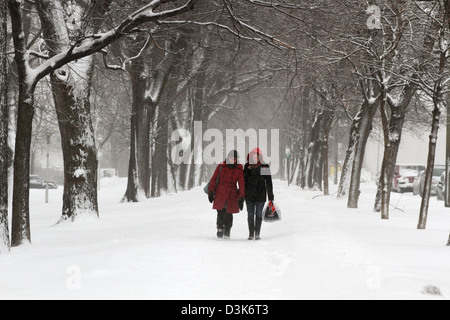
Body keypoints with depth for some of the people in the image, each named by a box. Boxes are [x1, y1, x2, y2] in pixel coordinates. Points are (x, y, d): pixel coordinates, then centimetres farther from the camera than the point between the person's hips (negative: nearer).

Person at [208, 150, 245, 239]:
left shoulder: (239, 169, 4)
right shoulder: (221, 167, 4)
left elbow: (241, 184, 2)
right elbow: (214, 179, 8)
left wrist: (241, 197, -6)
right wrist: (211, 192, 2)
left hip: (232, 195, 0)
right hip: (220, 194, 0)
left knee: (229, 214, 0)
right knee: (220, 213, -9)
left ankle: (227, 233, 15)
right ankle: (220, 231, 2)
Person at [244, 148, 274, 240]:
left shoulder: (265, 167, -1)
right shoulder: (247, 166, 4)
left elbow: (269, 182, 2)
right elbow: (243, 180, 11)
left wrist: (271, 196, 0)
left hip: (261, 194, -1)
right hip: (249, 195, 1)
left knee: (259, 214, 3)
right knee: (250, 214, 3)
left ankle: (257, 233, 11)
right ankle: (251, 234, 10)